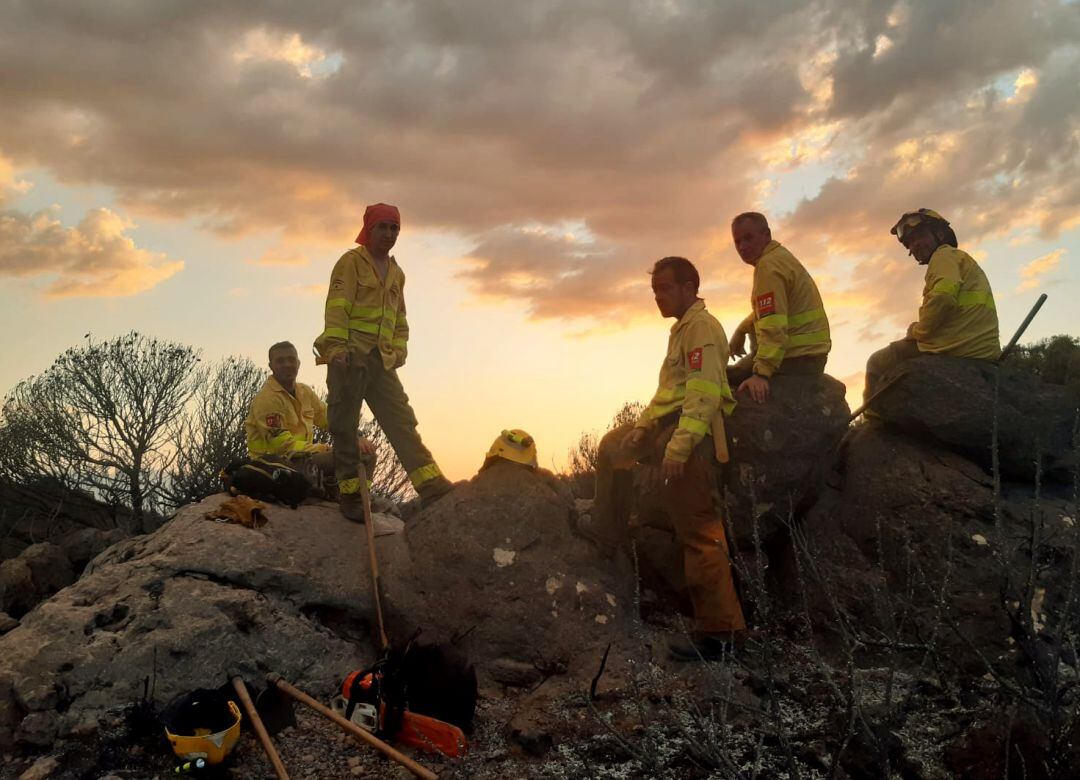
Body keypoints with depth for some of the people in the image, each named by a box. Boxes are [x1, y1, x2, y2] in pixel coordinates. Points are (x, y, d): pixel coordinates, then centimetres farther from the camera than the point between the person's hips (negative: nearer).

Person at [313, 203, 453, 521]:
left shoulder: (397, 273, 21)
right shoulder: (351, 262, 0)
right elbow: (336, 307, -10)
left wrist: (400, 349, 13)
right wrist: (337, 346, -20)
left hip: (382, 360, 6)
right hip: (349, 355, -6)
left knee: (402, 422, -3)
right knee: (345, 426, -1)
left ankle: (432, 487, -8)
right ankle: (350, 493, 7)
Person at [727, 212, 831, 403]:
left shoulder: (769, 265, -19)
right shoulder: (780, 256, 14)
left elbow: (773, 326, -29)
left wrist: (761, 373, -33)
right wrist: (741, 331, 19)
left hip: (797, 358, -11)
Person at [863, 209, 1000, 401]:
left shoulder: (945, 255, 0)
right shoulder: (965, 259, 29)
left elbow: (943, 297, -20)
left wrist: (917, 330, -6)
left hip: (954, 352, -9)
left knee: (876, 364, 5)